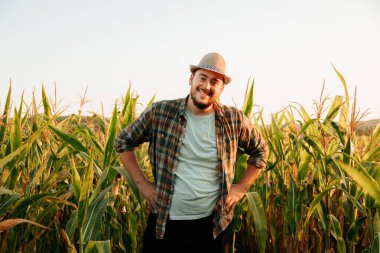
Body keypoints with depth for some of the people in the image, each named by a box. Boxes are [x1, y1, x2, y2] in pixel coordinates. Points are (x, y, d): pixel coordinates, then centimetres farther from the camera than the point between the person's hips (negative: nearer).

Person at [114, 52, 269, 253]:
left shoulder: (234, 120, -4)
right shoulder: (160, 112, -7)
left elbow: (260, 150, 13)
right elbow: (123, 141, 6)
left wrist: (241, 188, 5)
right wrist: (142, 183, 0)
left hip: (214, 225, 1)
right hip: (163, 224, -1)